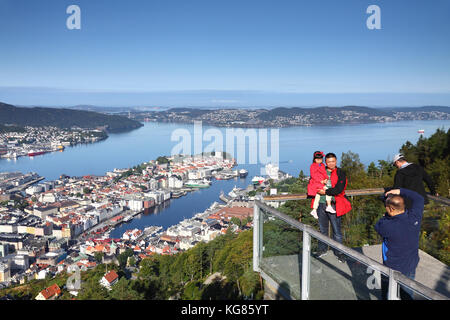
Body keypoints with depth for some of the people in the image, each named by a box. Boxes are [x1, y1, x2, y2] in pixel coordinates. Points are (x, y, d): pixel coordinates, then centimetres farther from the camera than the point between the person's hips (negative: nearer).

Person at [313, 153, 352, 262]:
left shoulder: (340, 173, -3)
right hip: (321, 204, 4)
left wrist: (326, 192, -17)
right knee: (323, 229, 15)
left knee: (336, 230, 1)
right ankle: (322, 249, 29)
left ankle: (338, 252, 15)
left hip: (334, 205, -4)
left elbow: (339, 189, -13)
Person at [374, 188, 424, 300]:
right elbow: (419, 199, 2)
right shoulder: (414, 217, -16)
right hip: (411, 268, 5)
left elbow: (377, 226, -8)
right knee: (407, 295, 24)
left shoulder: (389, 226, -32)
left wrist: (387, 216, 2)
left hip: (394, 270, -5)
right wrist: (401, 191, 1)